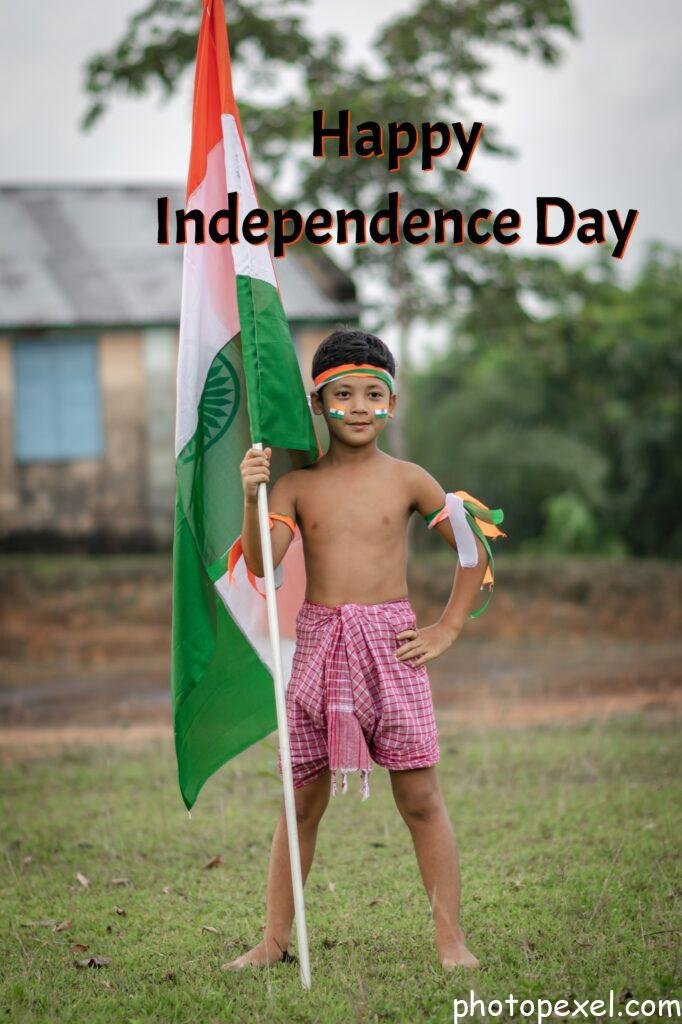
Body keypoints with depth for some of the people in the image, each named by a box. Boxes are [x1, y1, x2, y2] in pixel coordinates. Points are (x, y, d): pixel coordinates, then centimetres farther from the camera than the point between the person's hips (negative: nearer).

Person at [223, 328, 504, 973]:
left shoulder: (406, 481, 2)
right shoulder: (296, 482, 3)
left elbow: (475, 549, 10)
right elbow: (260, 564, -10)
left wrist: (448, 629, 5)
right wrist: (252, 497, -24)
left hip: (392, 646, -1)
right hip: (318, 644, 1)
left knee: (420, 798, -1)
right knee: (303, 801, 6)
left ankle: (450, 936, 6)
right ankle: (274, 939, 14)